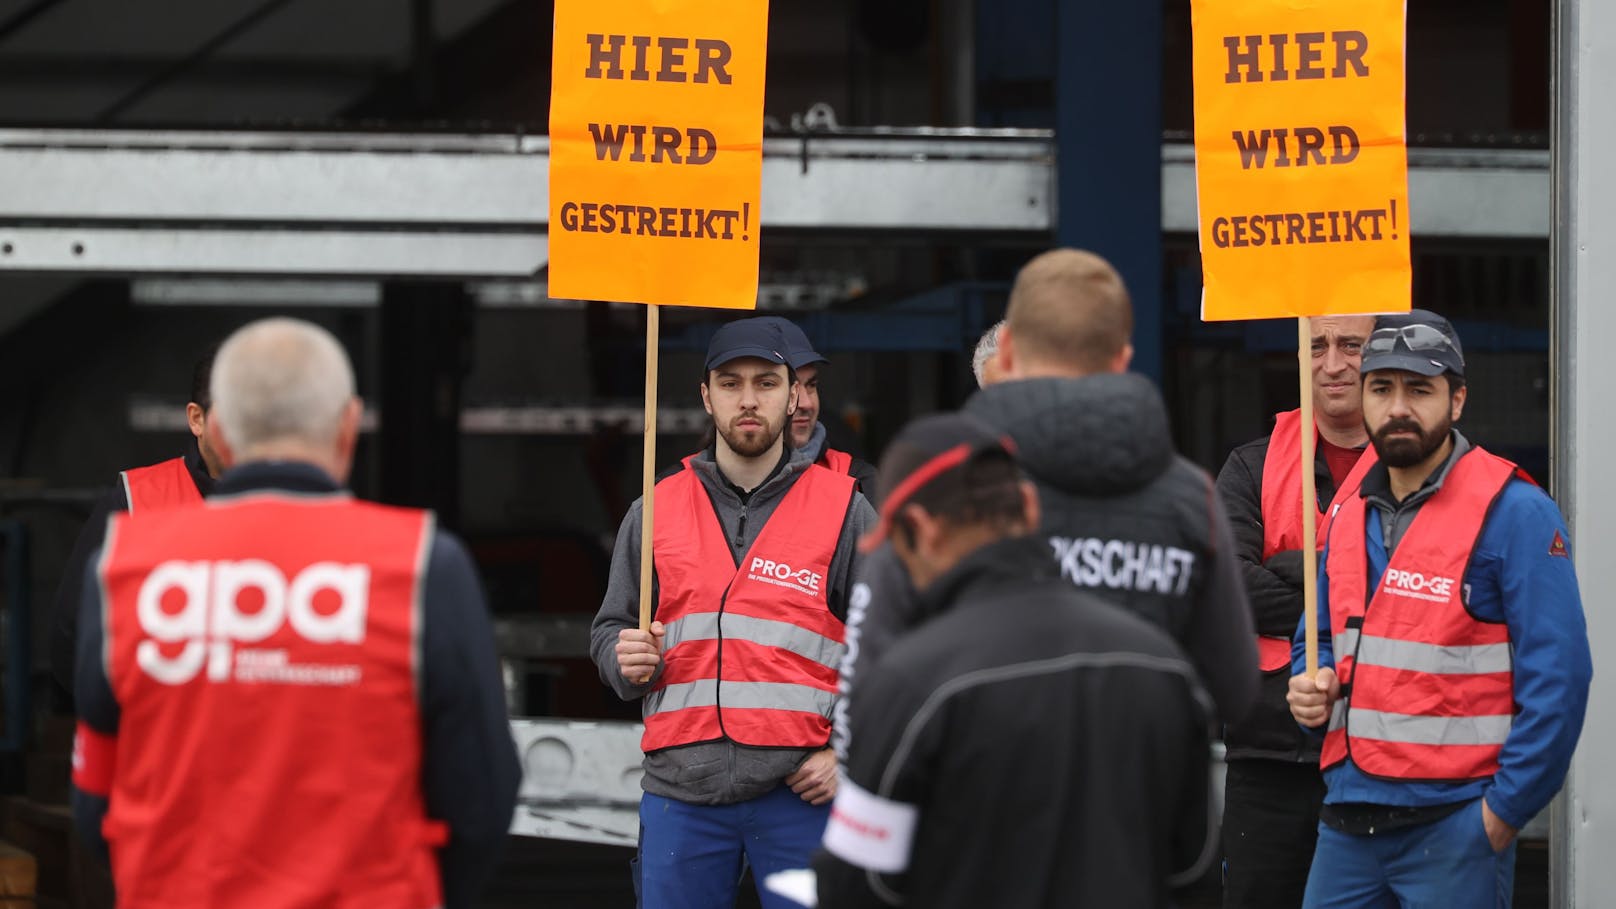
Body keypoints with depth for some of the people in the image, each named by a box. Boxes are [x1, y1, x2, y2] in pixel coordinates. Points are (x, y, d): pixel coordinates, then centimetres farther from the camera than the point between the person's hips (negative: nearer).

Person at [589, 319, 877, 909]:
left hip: (801, 791, -2)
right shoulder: (656, 511, 12)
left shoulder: (844, 510, 5)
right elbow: (609, 631, 18)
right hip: (681, 790, 2)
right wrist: (627, 660, -5)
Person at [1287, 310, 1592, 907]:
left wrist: (1503, 812, -14)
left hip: (1454, 829, -6)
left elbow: (1558, 676, -12)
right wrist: (1310, 689, 3)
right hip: (1348, 823, 6)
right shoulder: (1350, 515, 14)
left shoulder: (1514, 513, -8)